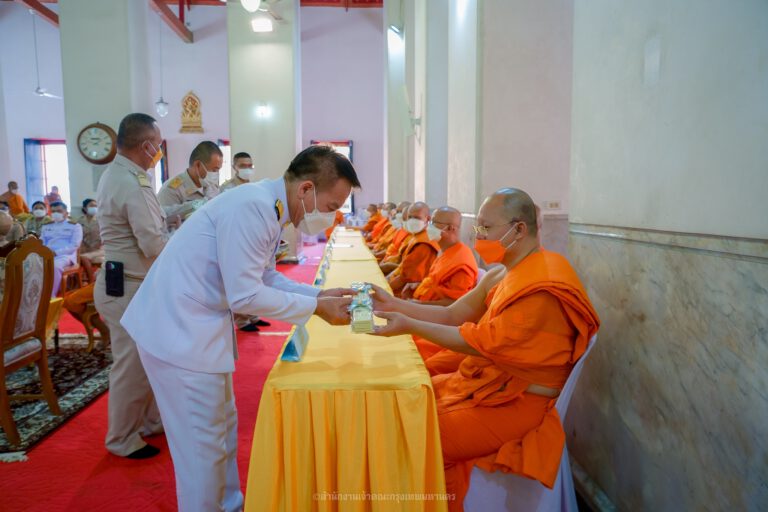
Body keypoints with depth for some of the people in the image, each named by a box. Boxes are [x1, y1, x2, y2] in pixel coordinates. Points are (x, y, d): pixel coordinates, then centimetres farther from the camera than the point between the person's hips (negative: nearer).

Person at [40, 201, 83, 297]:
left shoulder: (75, 226, 9)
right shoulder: (46, 226, 26)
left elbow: (75, 245, -3)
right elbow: (41, 242, 20)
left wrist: (56, 252, -14)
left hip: (65, 255, -5)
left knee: (55, 266, -38)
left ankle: (51, 297, -32)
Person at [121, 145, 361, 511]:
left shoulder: (269, 209, 5)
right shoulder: (252, 208, -25)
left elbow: (266, 279, 12)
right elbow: (246, 296, -25)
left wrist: (319, 295, 1)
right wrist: (316, 307, -17)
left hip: (195, 327, 10)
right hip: (179, 330, -10)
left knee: (222, 429, 21)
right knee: (203, 445, 4)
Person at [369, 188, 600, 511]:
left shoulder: (541, 287, -24)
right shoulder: (504, 273, 6)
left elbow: (481, 343, -24)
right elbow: (453, 315, 4)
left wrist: (409, 326, -22)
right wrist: (395, 305, -6)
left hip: (517, 403, -9)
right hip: (485, 382, 9)